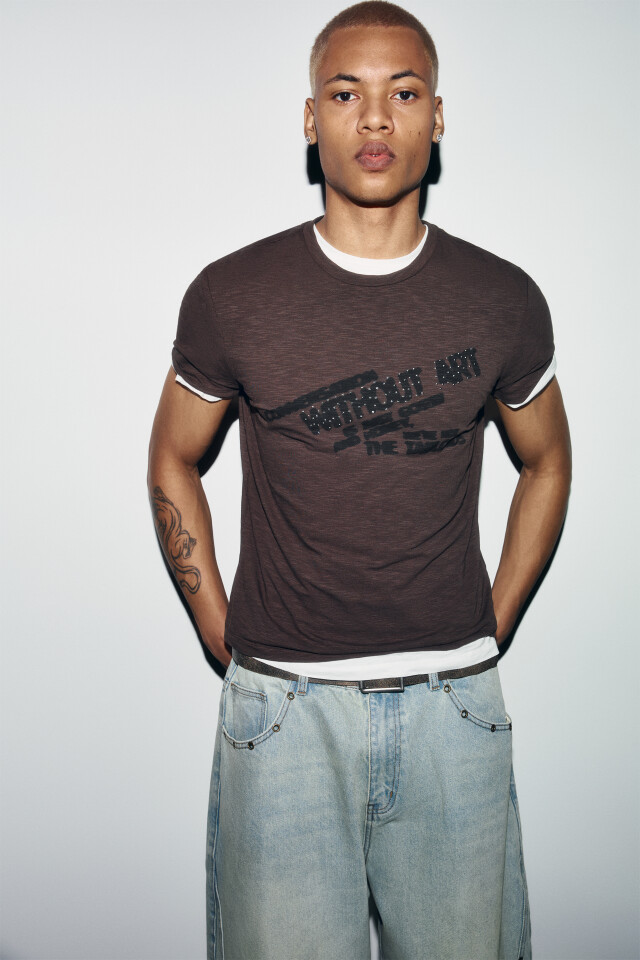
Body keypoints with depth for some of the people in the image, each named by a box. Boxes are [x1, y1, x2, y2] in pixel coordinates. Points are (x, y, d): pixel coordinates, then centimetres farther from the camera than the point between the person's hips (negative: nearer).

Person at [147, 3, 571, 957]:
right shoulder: (231, 296, -4)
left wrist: (491, 628, 9)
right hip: (285, 702, -1)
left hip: (454, 703, 2)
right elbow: (173, 462, 9)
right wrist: (224, 639, 4)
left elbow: (548, 463, 15)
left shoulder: (503, 299, 0)